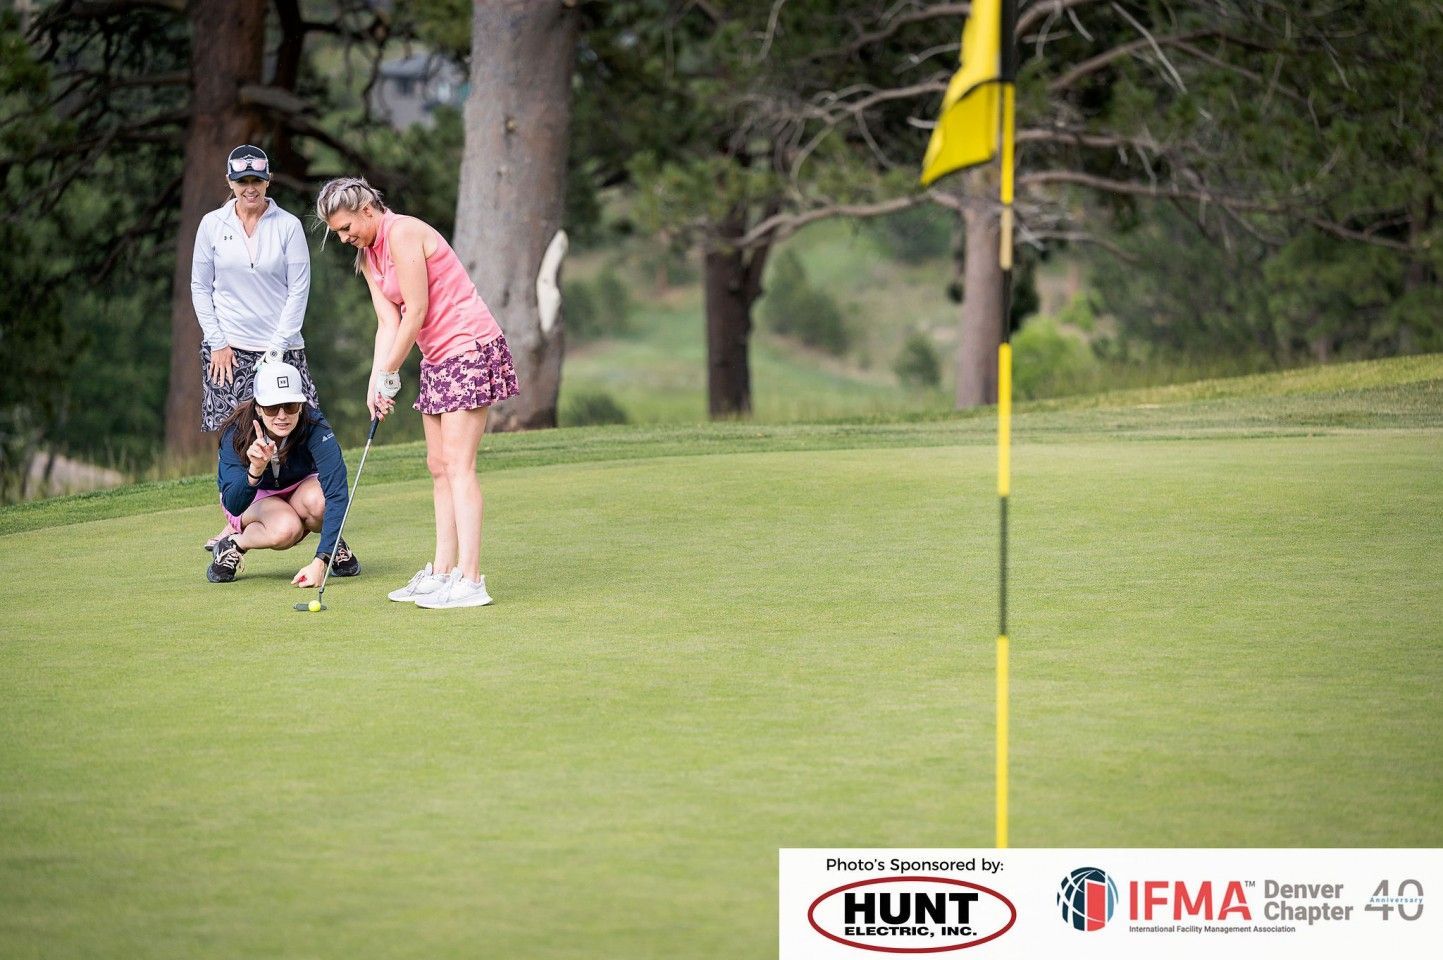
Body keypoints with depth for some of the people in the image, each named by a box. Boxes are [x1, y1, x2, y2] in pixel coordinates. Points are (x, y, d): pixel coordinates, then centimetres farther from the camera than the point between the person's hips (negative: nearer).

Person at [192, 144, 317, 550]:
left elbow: (299, 290, -1)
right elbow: (200, 287, 8)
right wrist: (218, 343, 0)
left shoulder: (288, 226, -1)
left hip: (280, 346, -1)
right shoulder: (212, 225, 4)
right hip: (228, 349, 1)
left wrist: (277, 348, -6)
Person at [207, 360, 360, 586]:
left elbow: (336, 493, -40)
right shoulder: (236, 433, -30)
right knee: (285, 528, -35)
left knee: (318, 500, -36)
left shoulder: (315, 427, -31)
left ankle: (335, 545, -3)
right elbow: (233, 506, -37)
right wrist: (255, 471, -58)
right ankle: (233, 540, -4)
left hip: (299, 490, 1)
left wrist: (320, 561, -49)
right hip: (252, 497, -1)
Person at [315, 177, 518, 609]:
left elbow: (416, 311, -17)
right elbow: (388, 323, 8)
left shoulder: (403, 233, -16)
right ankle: (442, 572, 11)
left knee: (457, 464, -14)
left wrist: (390, 373, -9)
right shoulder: (368, 256, 13)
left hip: (469, 349, -10)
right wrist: (376, 383, -4)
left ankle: (469, 580, -18)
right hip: (437, 359, 10)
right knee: (439, 466, 8)